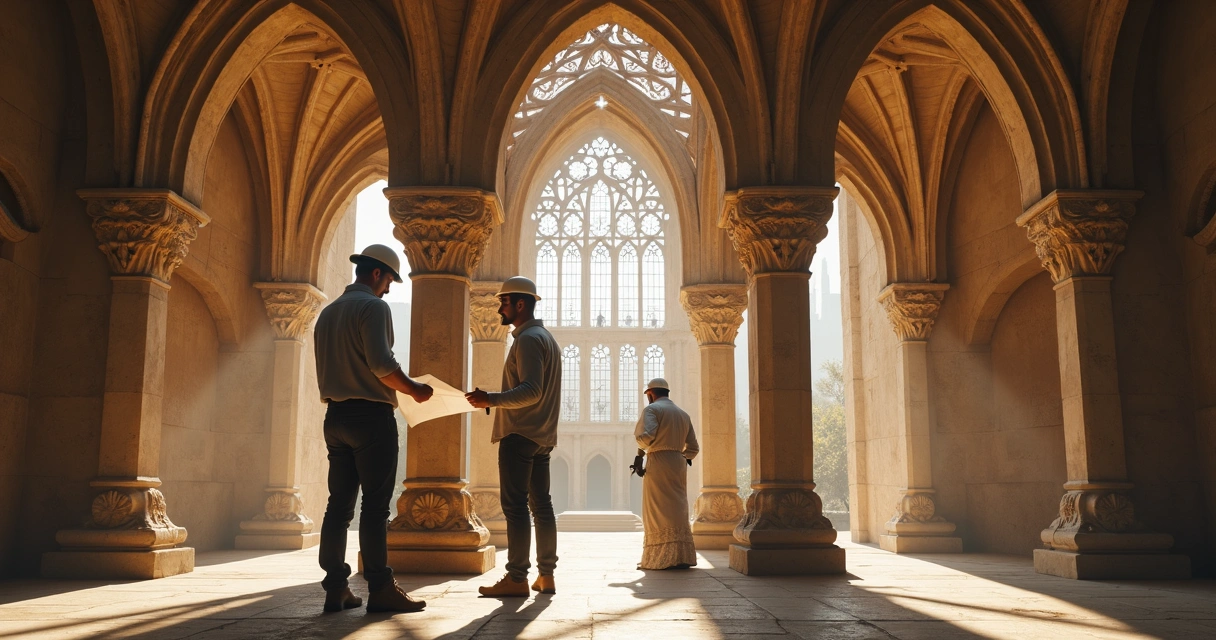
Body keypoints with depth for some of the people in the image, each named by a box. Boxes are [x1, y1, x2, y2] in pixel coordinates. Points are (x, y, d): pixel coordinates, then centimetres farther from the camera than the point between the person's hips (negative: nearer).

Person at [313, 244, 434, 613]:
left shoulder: (329, 312, 19)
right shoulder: (373, 307, -8)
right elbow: (381, 364, -19)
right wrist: (414, 390, -7)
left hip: (336, 416, 8)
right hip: (371, 415, -8)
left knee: (339, 503, 7)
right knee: (375, 505, -6)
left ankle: (335, 589, 9)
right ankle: (380, 589, -4)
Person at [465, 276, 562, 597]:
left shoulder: (527, 339, -12)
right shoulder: (546, 337, 20)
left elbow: (531, 391, -23)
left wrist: (492, 399, -27)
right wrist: (496, 401, 24)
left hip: (520, 435, -10)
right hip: (542, 435, 10)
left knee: (515, 505, -9)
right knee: (541, 505, 10)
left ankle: (516, 578, -8)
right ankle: (546, 575, 14)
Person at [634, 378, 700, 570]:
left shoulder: (652, 409, -2)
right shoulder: (683, 414, 18)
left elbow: (645, 436, -18)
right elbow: (693, 448, 16)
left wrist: (641, 446, 3)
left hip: (658, 463, -6)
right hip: (679, 464, 6)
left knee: (658, 512, -2)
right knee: (678, 511, 10)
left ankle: (663, 558, -4)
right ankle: (682, 557, 8)